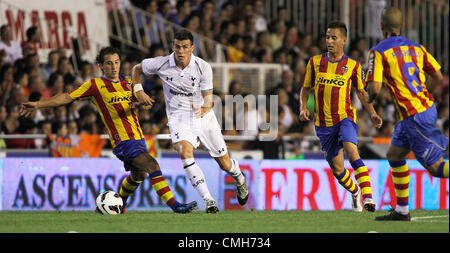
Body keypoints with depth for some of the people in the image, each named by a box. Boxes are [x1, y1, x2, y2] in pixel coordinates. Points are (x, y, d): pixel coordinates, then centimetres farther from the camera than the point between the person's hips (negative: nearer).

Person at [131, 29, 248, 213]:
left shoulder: (203, 67, -14)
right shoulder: (161, 64, -12)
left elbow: (208, 100, -12)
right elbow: (137, 69, 7)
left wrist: (204, 109, -35)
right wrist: (139, 92, -8)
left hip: (203, 116, 0)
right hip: (178, 117, 0)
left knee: (224, 164, 8)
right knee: (185, 152, -30)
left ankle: (240, 180, 46)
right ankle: (208, 201, -26)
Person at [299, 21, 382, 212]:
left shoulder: (353, 66, 2)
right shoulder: (315, 62, 5)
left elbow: (361, 92, 12)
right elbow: (306, 88, 12)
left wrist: (372, 113, -1)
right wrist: (303, 107, -6)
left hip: (345, 118, -3)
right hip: (323, 123, 3)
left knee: (351, 151, -30)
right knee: (337, 169, 7)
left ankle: (368, 197, -37)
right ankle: (354, 192, 38)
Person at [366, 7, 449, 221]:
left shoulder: (378, 52, -8)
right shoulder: (415, 47, 12)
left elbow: (374, 88, -15)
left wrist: (368, 98, 8)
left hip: (414, 116, -8)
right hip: (426, 106, 8)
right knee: (394, 155, 19)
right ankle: (402, 210, 21)